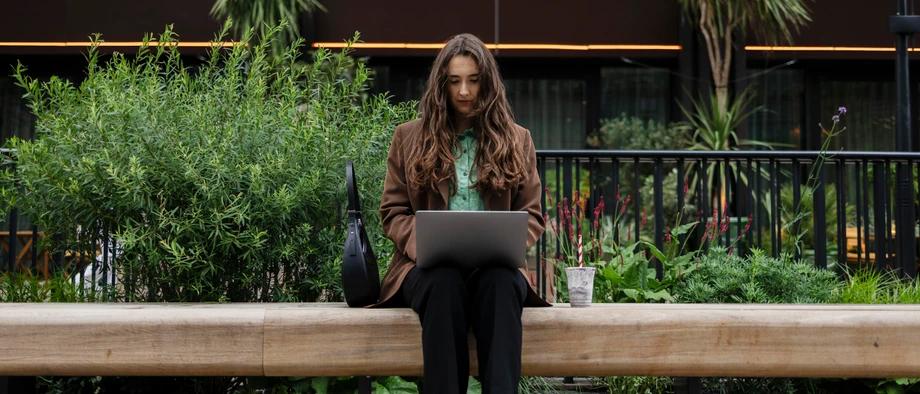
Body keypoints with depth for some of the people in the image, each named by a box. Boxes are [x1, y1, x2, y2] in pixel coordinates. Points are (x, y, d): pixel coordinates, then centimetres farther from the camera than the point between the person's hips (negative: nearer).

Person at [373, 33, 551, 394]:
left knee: (501, 281, -36)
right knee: (445, 282, -37)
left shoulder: (516, 140, 14)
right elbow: (393, 211, 10)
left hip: (495, 266, 0)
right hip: (430, 265, 0)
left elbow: (531, 214, 12)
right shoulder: (408, 137, 13)